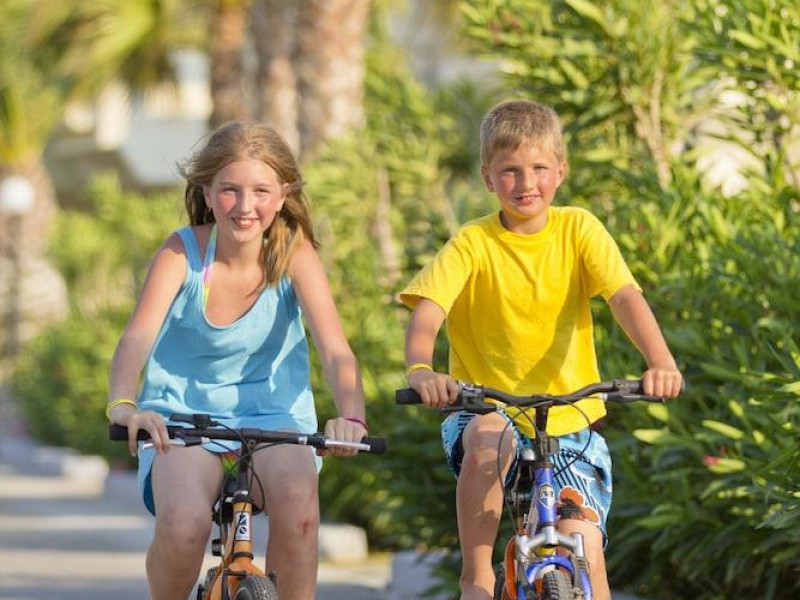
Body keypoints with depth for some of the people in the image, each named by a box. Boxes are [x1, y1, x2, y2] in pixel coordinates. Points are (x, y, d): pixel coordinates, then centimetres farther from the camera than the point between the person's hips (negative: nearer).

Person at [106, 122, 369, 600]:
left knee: (297, 496, -34)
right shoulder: (183, 252, -11)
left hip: (272, 415, 1)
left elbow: (336, 350, -18)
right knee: (184, 526, -30)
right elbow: (138, 336, -25)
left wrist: (352, 417, -39)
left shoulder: (294, 252, -8)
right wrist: (123, 404, -47)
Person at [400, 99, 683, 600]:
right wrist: (421, 370, -42)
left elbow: (625, 297, -15)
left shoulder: (578, 230, -2)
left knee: (584, 547, -13)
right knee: (488, 439, -36)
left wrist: (661, 361, -34)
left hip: (570, 418, 2)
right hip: (489, 405, -1)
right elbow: (426, 313, -19)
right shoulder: (472, 244, -6)